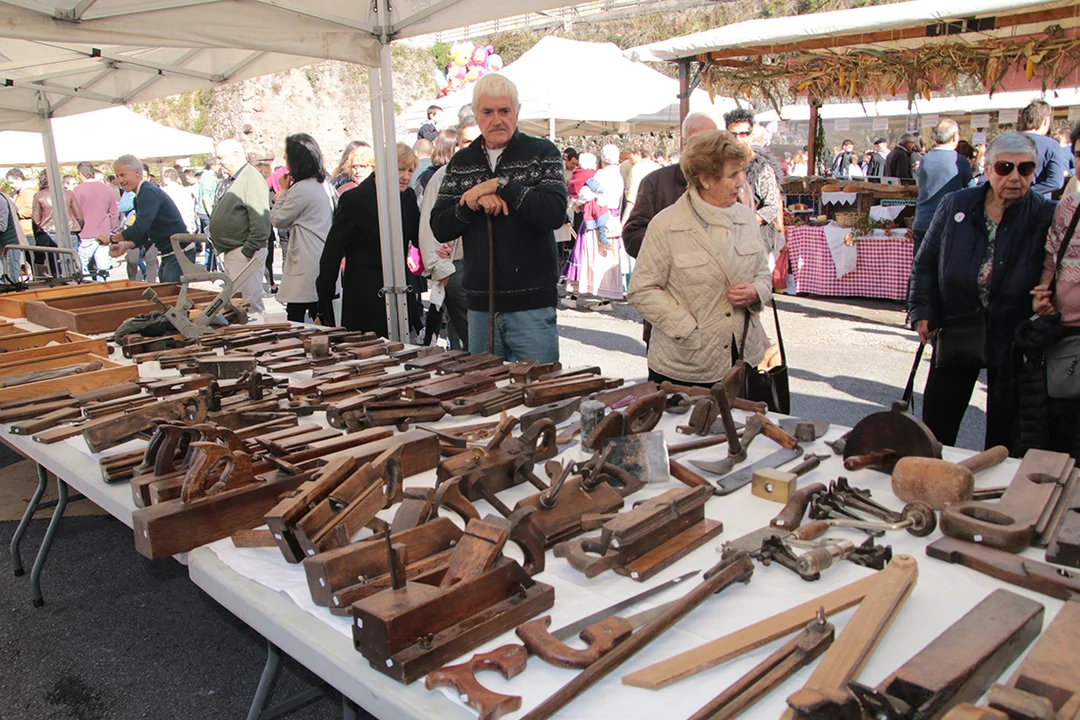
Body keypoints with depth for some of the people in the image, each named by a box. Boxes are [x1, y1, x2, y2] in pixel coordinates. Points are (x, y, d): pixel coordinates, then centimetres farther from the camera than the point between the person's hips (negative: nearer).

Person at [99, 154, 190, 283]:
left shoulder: (149, 193, -16)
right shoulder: (140, 197, 17)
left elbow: (139, 228, -25)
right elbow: (144, 235, 21)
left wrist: (111, 239, -13)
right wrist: (125, 246, 4)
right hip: (169, 256, 11)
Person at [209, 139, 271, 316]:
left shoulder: (252, 180, -14)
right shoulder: (226, 182, 16)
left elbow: (261, 220, -21)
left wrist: (249, 251, -22)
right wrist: (218, 246, 18)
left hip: (245, 254, -10)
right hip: (228, 252, 10)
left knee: (250, 303, -9)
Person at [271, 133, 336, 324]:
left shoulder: (301, 189, -15)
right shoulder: (325, 185, 10)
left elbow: (277, 220, -3)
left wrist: (284, 190, 5)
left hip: (306, 268, -9)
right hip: (325, 262, 9)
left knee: (295, 319, -2)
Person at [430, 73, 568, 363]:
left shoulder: (543, 153, 1)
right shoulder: (460, 162, 10)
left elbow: (555, 214, -15)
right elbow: (439, 228, 4)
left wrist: (500, 184, -16)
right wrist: (471, 204, -13)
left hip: (532, 304, -3)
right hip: (480, 305, 4)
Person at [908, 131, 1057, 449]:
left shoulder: (1046, 217, -9)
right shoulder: (955, 205, -3)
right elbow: (926, 262, 4)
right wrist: (922, 311, -4)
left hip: (1013, 339, -1)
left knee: (1004, 434, 11)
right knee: (936, 425, 12)